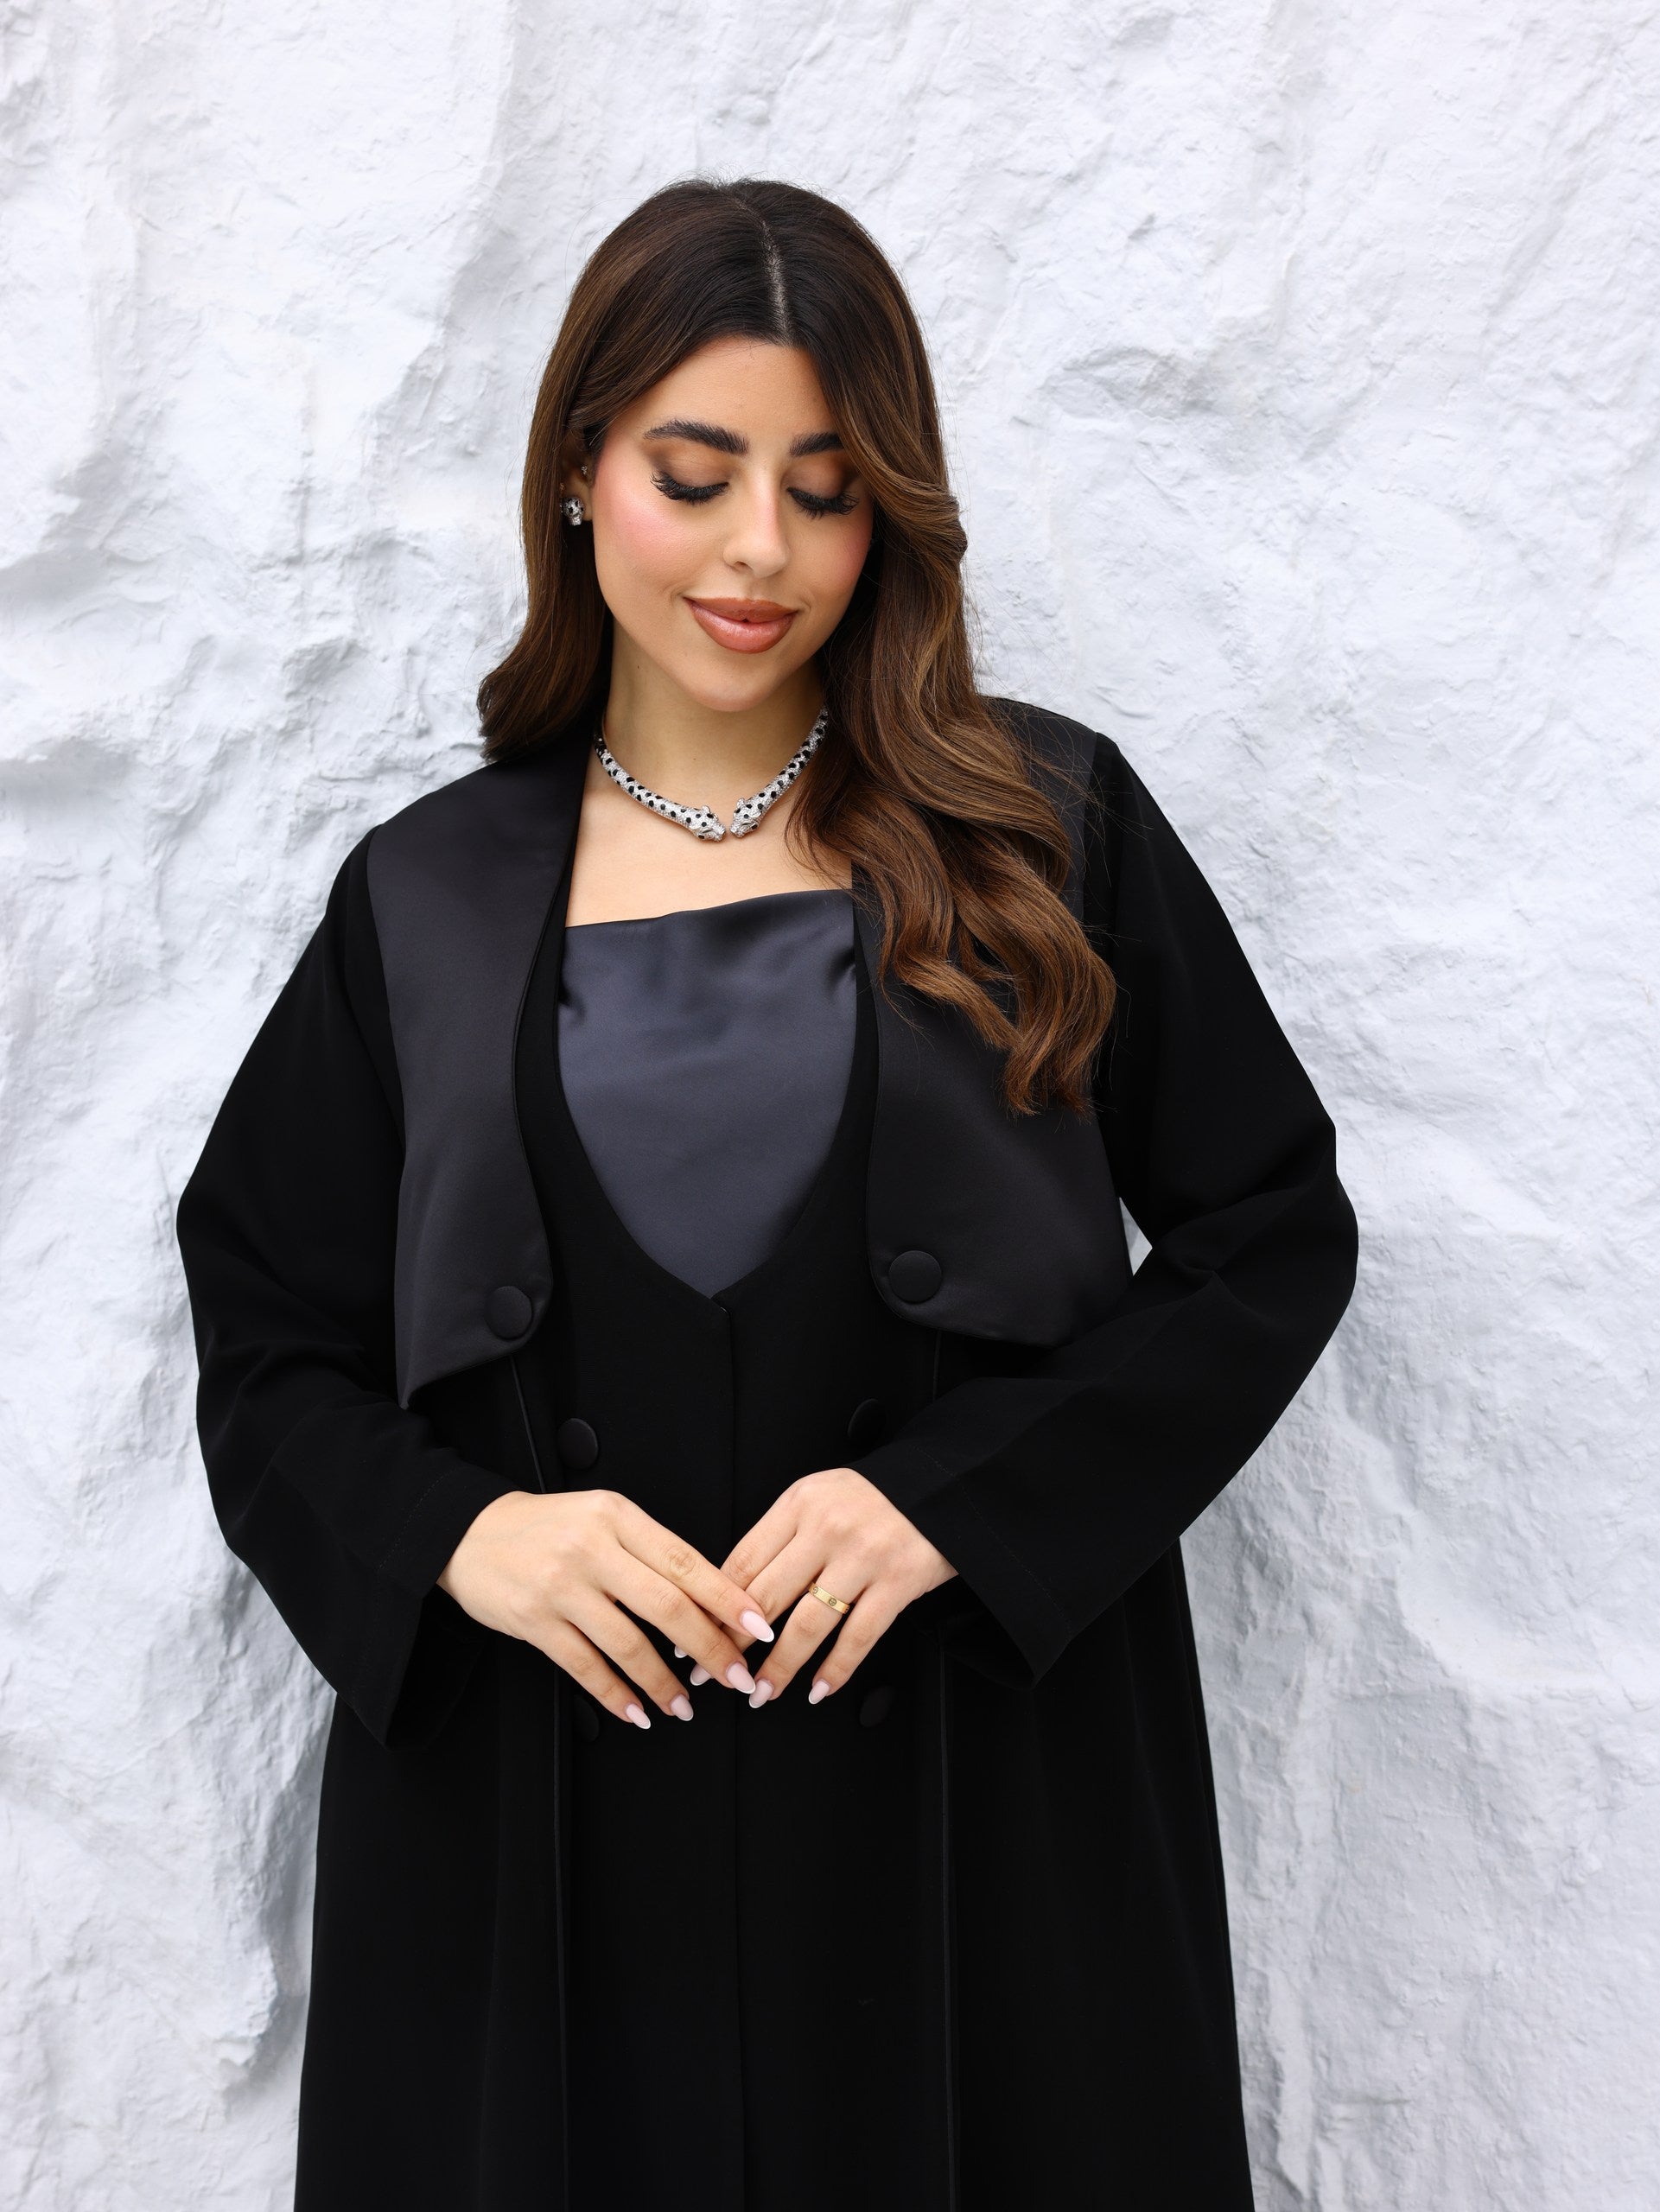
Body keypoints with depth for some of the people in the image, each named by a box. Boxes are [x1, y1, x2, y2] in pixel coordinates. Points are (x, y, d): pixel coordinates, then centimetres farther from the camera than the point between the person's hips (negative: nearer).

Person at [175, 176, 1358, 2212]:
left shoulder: (1047, 829, 0)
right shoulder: (427, 900, 5)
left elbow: (1274, 1238, 0)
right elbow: (267, 1342, 7)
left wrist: (961, 1494, -13)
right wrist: (451, 1535, -12)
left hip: (982, 1756, -1)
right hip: (535, 1782, 1)